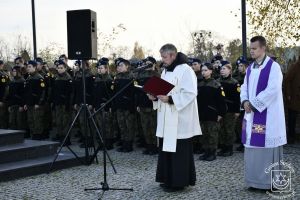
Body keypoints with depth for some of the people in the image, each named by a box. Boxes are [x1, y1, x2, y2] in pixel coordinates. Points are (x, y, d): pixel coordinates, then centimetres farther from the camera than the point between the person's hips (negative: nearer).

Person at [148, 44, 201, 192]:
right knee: (167, 148, 11)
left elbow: (190, 93, -20)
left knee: (179, 150, -3)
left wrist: (170, 99, -26)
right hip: (167, 118, 9)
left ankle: (179, 182, 5)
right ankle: (169, 179, 21)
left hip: (180, 118, -9)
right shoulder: (166, 71, 16)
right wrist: (155, 96, 1)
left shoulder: (185, 70, -12)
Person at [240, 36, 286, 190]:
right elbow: (244, 87, 14)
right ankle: (255, 180, 18)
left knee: (266, 146, -5)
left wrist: (253, 104, -17)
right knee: (253, 146, 9)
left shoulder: (273, 66, -9)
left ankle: (269, 181, 5)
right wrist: (245, 101, -7)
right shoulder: (250, 68, 14)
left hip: (267, 114, -7)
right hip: (252, 113, 7)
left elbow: (272, 89, -18)